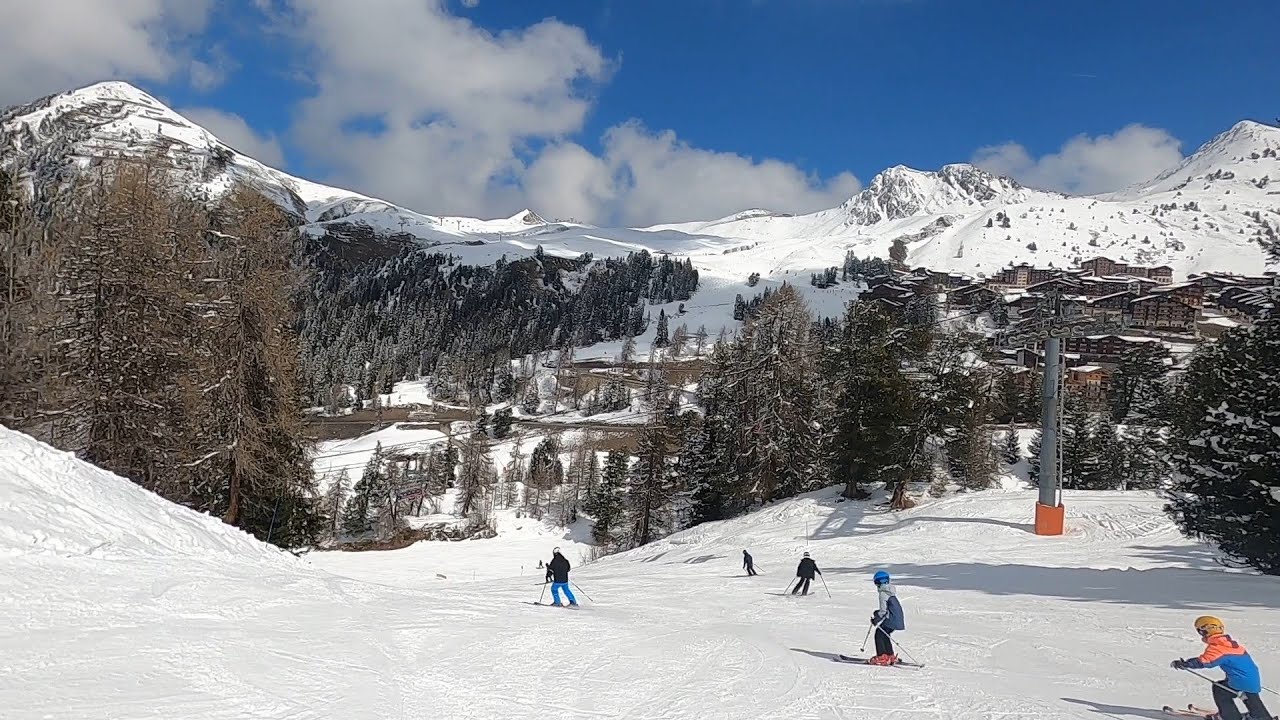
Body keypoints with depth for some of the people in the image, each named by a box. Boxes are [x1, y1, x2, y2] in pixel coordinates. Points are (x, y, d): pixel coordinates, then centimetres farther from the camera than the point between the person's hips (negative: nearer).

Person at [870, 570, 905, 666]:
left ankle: (882, 657, -6)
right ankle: (890, 656, 25)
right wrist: (877, 613, 26)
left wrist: (876, 619, -6)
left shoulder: (883, 593, -13)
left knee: (879, 634, -3)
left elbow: (883, 610, -15)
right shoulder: (891, 591, 16)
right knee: (884, 635, 19)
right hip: (897, 618, 9)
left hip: (891, 619, -9)